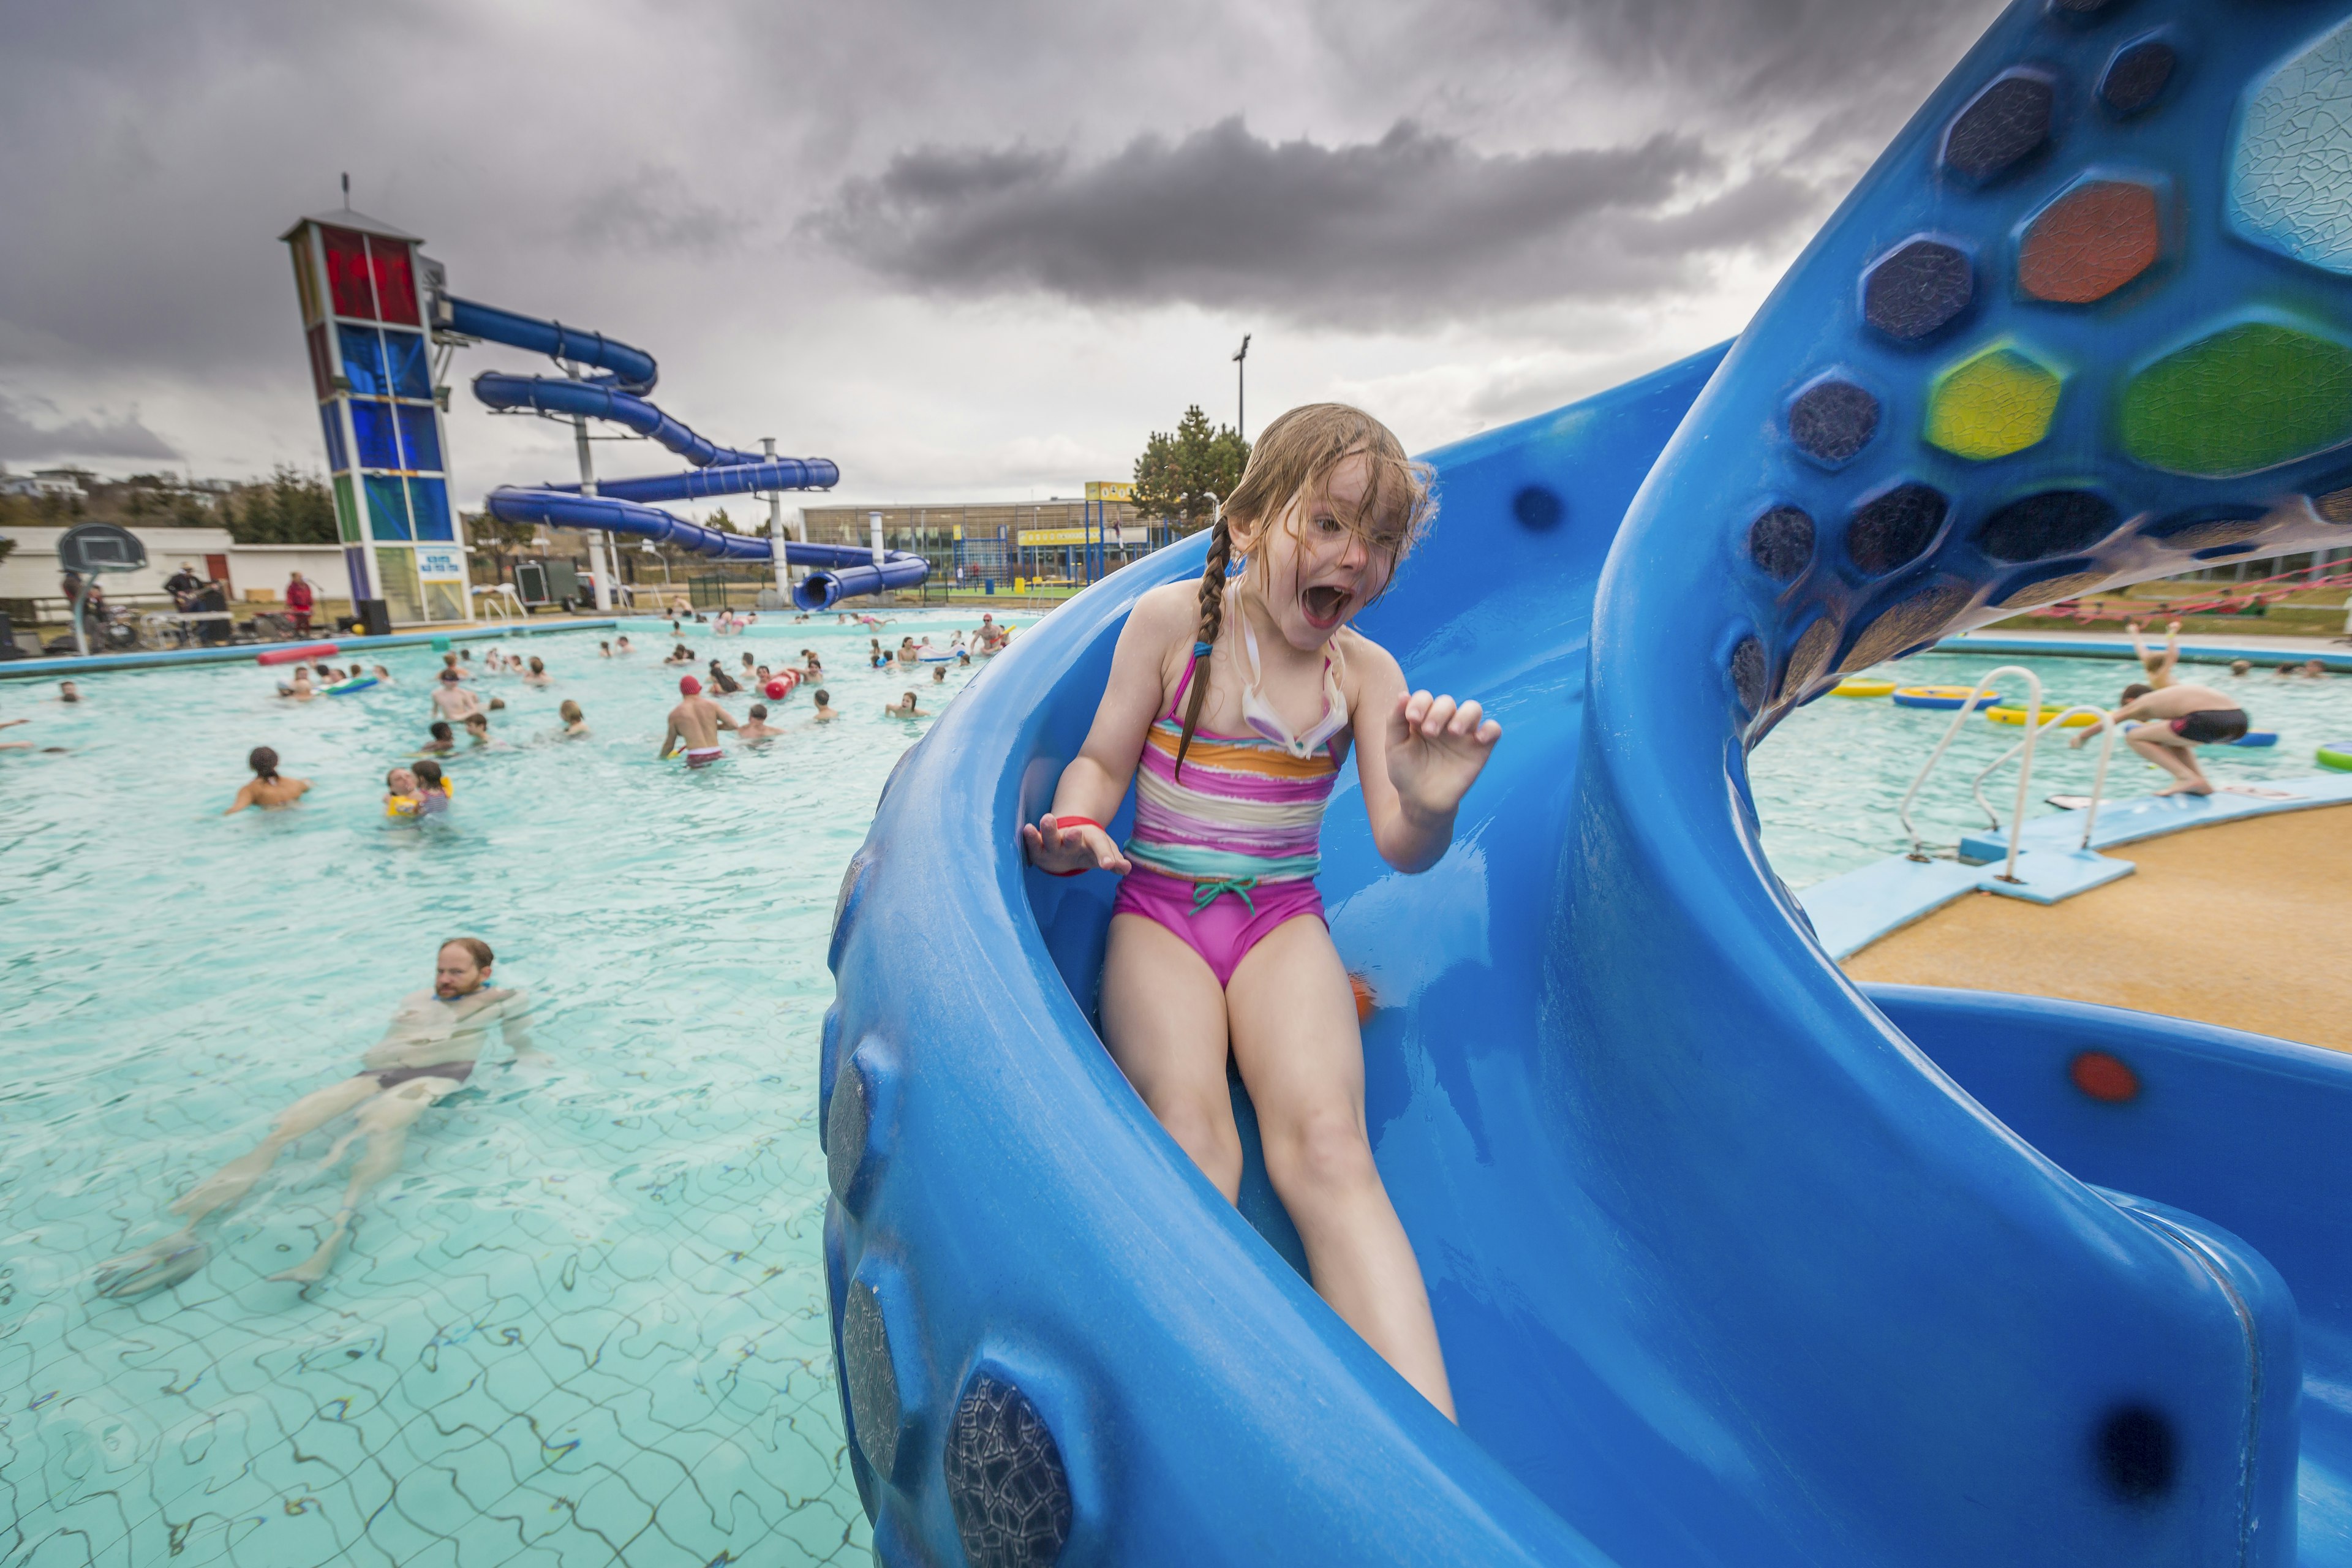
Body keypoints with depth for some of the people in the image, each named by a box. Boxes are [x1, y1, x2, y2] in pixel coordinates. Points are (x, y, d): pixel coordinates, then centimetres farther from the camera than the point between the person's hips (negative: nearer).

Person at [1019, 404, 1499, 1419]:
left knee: (1327, 1146, -23)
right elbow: (1101, 762, 4)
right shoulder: (1171, 620, -2)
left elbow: (1401, 852, -4)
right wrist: (1076, 827, -19)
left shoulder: (1367, 670, 2)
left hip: (1283, 920, 1)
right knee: (1191, 1149, -27)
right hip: (1158, 912, 0)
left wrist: (1430, 808, -28)